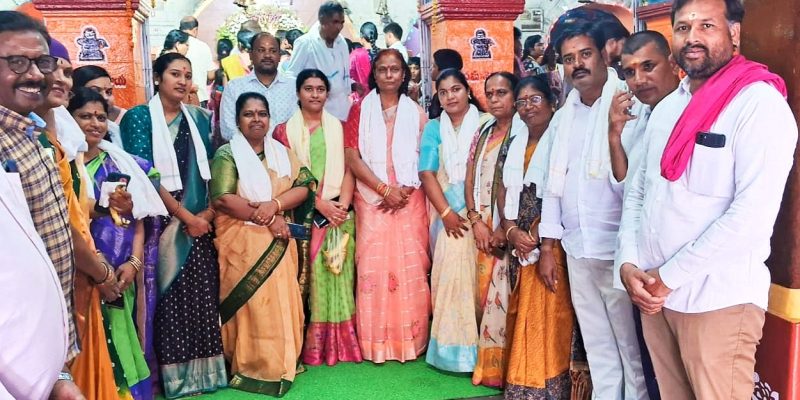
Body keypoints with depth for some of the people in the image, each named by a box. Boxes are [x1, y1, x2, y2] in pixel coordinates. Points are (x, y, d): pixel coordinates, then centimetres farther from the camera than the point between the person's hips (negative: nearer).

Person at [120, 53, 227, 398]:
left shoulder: (198, 118, 12)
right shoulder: (139, 117, -3)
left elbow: (210, 170, 11)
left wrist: (209, 211, -5)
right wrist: (185, 216, -12)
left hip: (200, 221, 4)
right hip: (162, 221, -4)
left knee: (202, 295, 4)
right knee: (169, 296, -1)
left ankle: (203, 369, 15)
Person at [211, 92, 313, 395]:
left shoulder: (281, 152, 13)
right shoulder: (227, 154, -2)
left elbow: (303, 187, 1)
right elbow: (222, 199, -15)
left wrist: (274, 205, -18)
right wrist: (268, 218, -16)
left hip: (278, 242, 4)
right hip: (243, 243, -4)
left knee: (281, 302, 5)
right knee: (252, 304, -4)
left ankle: (280, 364, 18)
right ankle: (253, 368, 8)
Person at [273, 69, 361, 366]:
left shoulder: (338, 127, 13)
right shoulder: (285, 129, 5)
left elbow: (348, 169, 7)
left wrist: (343, 204, -9)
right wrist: (320, 204, -11)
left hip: (340, 213, 2)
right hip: (304, 214, -2)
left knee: (339, 276, 1)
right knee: (308, 278, -3)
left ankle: (340, 345, 12)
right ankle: (310, 348, 7)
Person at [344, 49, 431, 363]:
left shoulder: (416, 113, 10)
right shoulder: (360, 110, 7)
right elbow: (352, 157, -2)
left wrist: (405, 190, -10)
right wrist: (385, 189, -11)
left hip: (409, 200, 1)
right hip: (372, 199, -1)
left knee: (410, 266, -2)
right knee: (373, 266, -4)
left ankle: (411, 339, 9)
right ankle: (376, 342, 6)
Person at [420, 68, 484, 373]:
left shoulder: (485, 125, 4)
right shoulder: (434, 128, 11)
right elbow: (427, 174, 2)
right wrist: (447, 213, -9)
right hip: (448, 213, 2)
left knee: (478, 273, -4)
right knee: (450, 272, -3)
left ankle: (479, 345, 6)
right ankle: (453, 348, 7)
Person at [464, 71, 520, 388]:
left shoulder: (523, 132, -7)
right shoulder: (483, 133, 14)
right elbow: (470, 180, 13)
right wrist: (476, 221, 0)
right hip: (482, 227, 6)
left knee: (503, 297, -4)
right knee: (483, 294, 9)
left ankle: (503, 367, 9)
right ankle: (486, 365, 20)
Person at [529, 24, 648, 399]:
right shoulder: (563, 116, 11)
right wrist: (547, 247, 13)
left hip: (618, 248, -6)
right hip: (577, 249, 6)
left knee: (630, 344, 7)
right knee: (597, 344, 18)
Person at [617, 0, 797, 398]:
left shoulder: (761, 104, -10)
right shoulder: (666, 108, 12)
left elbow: (752, 215, -19)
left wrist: (669, 276, -14)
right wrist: (629, 263, -3)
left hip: (719, 300, -6)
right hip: (654, 294, 6)